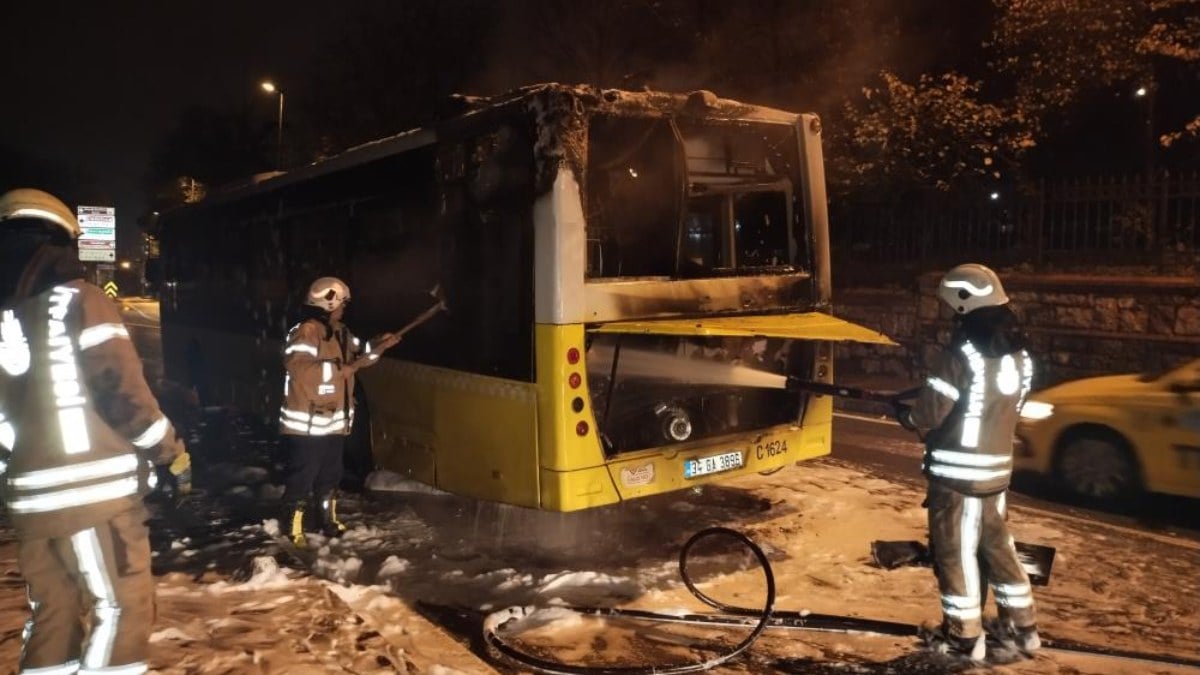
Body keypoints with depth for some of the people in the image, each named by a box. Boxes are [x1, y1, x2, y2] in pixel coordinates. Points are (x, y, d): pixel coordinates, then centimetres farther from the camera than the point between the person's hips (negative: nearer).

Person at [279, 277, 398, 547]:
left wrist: (378, 346, 6)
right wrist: (340, 369, -27)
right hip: (307, 422, -9)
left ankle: (329, 519, 34)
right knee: (302, 477, 0)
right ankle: (293, 529, 12)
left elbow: (358, 353, 26)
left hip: (334, 420, 9)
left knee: (331, 474, 19)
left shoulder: (340, 332, 11)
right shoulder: (305, 332, -19)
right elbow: (298, 367, -31)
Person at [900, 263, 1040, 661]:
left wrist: (904, 415, 3)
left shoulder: (963, 354, -19)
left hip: (957, 472, -7)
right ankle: (1022, 629, 29)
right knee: (997, 545, 20)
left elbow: (930, 413, -18)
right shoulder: (1019, 354, 6)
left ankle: (965, 637, 15)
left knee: (955, 552, 5)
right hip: (996, 469, 8)